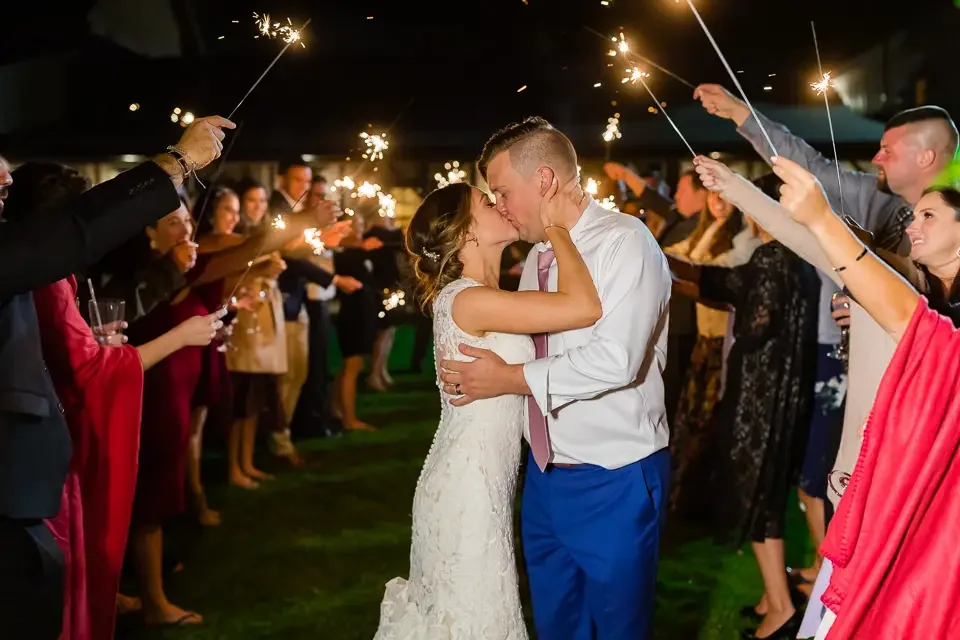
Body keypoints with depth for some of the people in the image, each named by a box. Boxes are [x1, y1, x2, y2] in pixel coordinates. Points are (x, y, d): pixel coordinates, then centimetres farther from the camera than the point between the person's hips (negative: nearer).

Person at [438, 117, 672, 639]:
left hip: (613, 483, -7)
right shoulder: (538, 257, 10)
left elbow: (616, 360, -25)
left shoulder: (624, 243, -15)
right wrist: (477, 374, -4)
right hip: (544, 477, 7)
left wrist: (510, 379, -18)